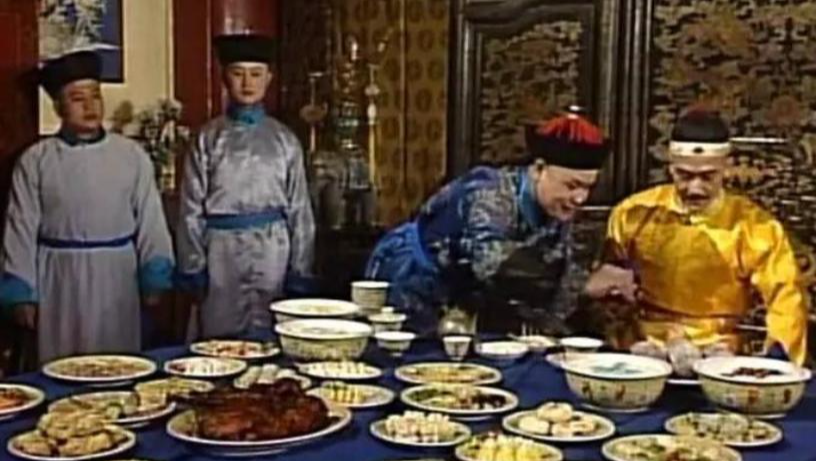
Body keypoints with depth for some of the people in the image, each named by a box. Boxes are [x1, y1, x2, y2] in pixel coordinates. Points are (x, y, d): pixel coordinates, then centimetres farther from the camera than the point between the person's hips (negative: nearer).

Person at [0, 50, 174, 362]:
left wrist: (154, 278, -1)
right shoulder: (36, 161, -1)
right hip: (61, 282, -1)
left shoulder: (132, 155, 2)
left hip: (117, 280, 1)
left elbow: (150, 221, 3)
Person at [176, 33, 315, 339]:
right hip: (221, 252, -1)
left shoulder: (284, 139, 6)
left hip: (272, 253, 1)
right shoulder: (208, 139, 3)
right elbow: (192, 210, 2)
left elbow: (299, 210, 7)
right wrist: (193, 269, -2)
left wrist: (299, 274, 4)